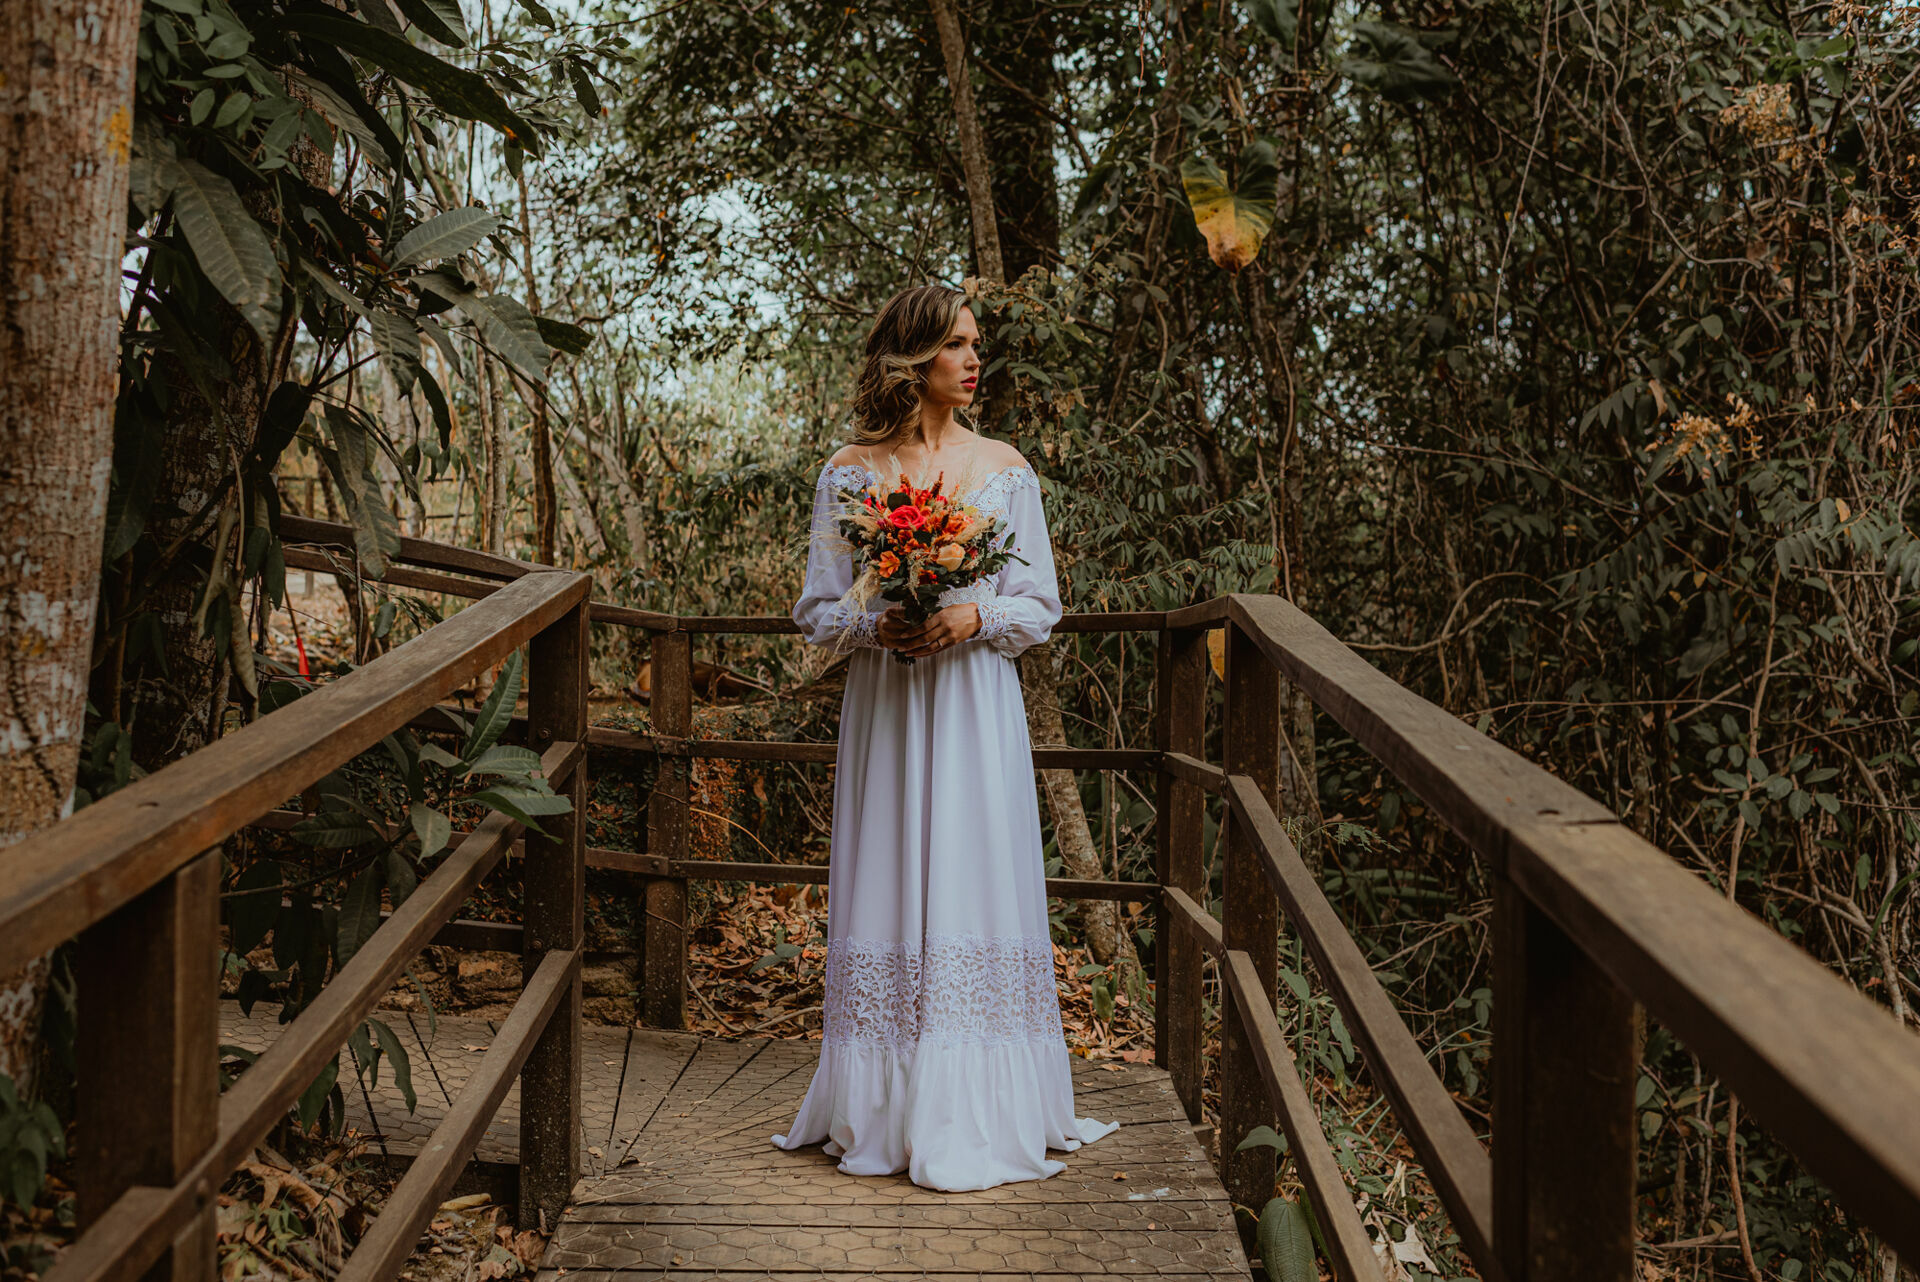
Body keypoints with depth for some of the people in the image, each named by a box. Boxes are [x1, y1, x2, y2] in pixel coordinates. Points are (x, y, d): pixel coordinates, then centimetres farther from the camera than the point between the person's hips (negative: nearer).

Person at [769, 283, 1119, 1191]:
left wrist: (975, 617, -12)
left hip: (976, 707, 0)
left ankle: (975, 1118, 9)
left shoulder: (1005, 468, 6)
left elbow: (1041, 606, 7)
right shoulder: (848, 473, 4)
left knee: (974, 888, -1)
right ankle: (882, 1110, 15)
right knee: (888, 897, 2)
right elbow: (815, 612, 6)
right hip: (884, 707, 0)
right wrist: (876, 626, -14)